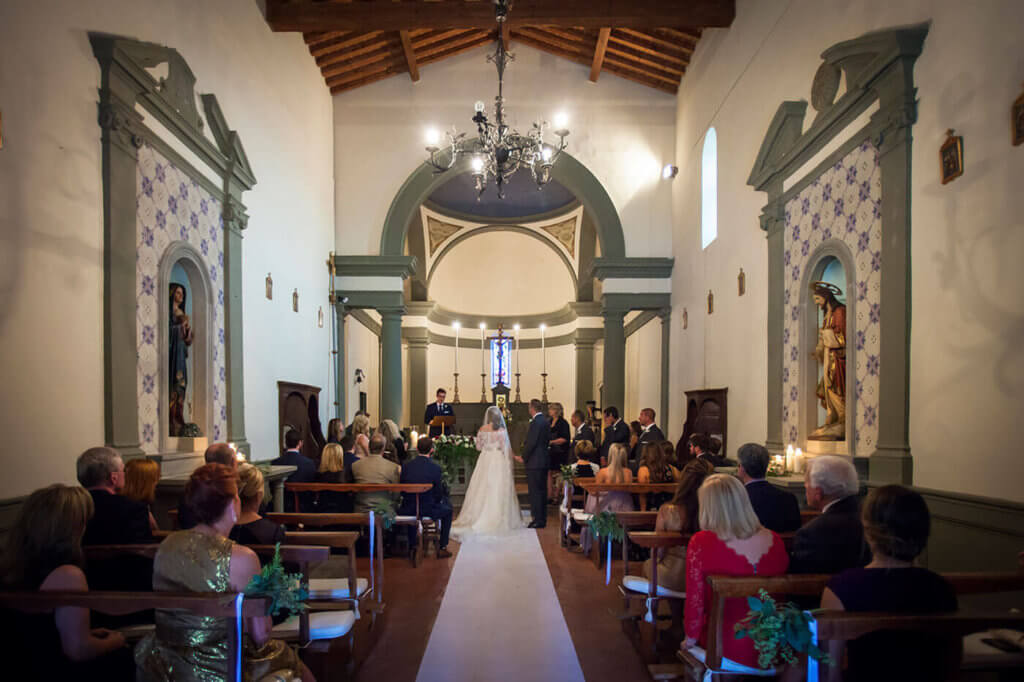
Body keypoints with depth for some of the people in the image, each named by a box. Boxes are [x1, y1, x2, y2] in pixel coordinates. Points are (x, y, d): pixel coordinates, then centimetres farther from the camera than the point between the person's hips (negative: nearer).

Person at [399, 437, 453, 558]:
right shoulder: (435, 467, -14)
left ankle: (411, 546, 41)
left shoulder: (406, 466, -6)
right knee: (448, 510, 26)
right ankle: (442, 548, 24)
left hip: (408, 510, 3)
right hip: (428, 510, -3)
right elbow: (439, 495, -7)